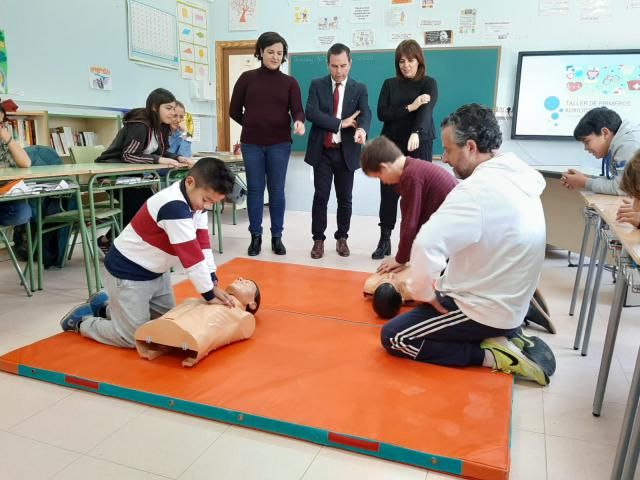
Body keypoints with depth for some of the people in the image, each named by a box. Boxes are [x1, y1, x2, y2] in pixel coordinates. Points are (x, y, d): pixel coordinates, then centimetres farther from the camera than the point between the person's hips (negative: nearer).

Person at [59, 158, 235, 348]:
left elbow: (203, 244, -4)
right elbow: (192, 256, -30)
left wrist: (213, 284, -8)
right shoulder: (173, 206, -33)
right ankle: (82, 321, 18)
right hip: (128, 272, -9)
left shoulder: (197, 198, -5)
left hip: (156, 271, 9)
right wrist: (210, 295, -21)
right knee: (135, 338, -5)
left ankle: (106, 306, 31)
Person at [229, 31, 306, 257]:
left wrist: (299, 122, -27)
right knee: (254, 189, 5)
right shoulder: (247, 78, 4)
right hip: (251, 143, 0)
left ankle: (277, 237, 15)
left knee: (277, 190, 4)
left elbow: (298, 110, -6)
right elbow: (234, 111, 8)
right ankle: (255, 236, 15)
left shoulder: (290, 82, 5)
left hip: (279, 144, 0)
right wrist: (253, 125, 13)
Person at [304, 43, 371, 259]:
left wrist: (362, 129, -35)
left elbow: (365, 113, -12)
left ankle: (342, 237, 23)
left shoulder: (359, 89, 5)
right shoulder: (317, 85, 3)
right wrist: (341, 123, -17)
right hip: (322, 151, -1)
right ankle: (318, 239, 13)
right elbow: (311, 113, -11)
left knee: (345, 198, 8)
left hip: (346, 152, 1)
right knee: (320, 196, 1)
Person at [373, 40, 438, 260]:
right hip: (391, 144, 2)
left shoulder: (429, 84, -2)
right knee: (388, 192, 2)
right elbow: (382, 113, -5)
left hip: (420, 145, -2)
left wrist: (416, 133, -39)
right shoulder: (390, 84, 6)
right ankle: (385, 239, 11)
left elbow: (426, 111, -20)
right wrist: (409, 108, -17)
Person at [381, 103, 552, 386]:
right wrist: (438, 283, 9)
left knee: (393, 337, 1)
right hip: (509, 304, 9)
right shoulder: (518, 176, 1)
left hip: (485, 312, -9)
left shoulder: (478, 189, -27)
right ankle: (497, 337, 12)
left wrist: (423, 291, -20)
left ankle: (488, 354, -2)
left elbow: (427, 245, -39)